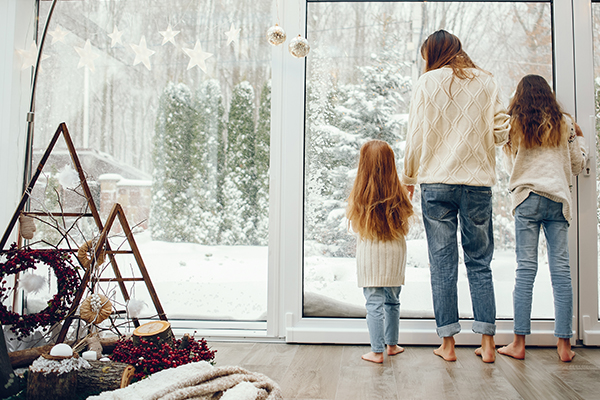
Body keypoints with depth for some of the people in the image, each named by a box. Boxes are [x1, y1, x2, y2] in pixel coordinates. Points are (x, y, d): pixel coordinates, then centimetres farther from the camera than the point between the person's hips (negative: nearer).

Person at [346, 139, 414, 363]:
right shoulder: (398, 194, -6)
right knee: (392, 301, 17)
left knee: (374, 303, 3)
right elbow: (405, 226, 3)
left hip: (369, 253, -2)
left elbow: (354, 226, 0)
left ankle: (377, 351, 7)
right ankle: (392, 344, 30)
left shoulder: (359, 196, -11)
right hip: (394, 252, 3)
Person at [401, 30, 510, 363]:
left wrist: (408, 178, 10)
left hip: (437, 183, -2)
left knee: (442, 263, 4)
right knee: (480, 262, 10)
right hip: (479, 183, 2)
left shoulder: (427, 83, 1)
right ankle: (487, 342, 12)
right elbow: (502, 131, 4)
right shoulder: (486, 82, 7)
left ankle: (447, 343, 10)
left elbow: (416, 137, -1)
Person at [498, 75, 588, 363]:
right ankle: (564, 344, 6)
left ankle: (519, 343, 0)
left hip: (527, 199, -1)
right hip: (558, 199, 2)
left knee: (526, 269, -2)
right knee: (561, 269, 3)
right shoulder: (565, 123, 9)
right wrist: (579, 138, 31)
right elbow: (577, 165, 16)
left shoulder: (514, 125, 4)